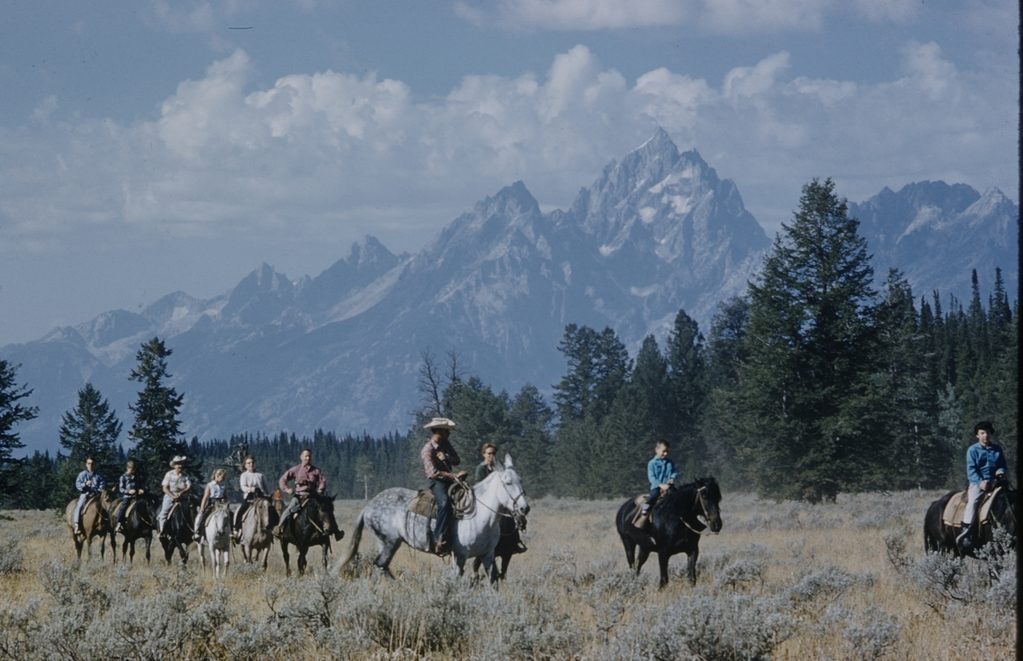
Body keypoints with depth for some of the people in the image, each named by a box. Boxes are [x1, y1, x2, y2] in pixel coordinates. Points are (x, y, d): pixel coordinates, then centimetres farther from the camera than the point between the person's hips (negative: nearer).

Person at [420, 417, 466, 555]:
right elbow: (433, 472, -21)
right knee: (444, 502, -34)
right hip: (436, 482, -8)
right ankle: (439, 539, -39)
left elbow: (457, 461, 12)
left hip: (449, 480, 8)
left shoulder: (446, 444, 11)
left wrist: (446, 458, -11)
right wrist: (453, 476, -27)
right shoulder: (427, 450, -13)